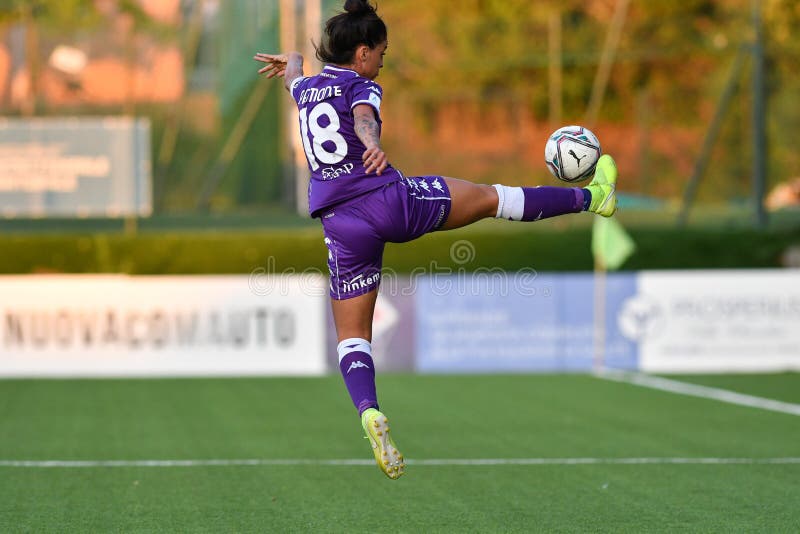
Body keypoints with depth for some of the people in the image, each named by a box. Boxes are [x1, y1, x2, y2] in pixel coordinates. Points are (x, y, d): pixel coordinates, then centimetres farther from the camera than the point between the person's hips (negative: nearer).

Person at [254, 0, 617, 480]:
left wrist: (289, 61, 65)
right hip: (392, 201, -4)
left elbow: (293, 71, 42)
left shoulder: (307, 89, 16)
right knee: (488, 197, 14)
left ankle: (369, 412, -17)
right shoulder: (362, 88, -1)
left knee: (352, 334, 7)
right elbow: (362, 117, -25)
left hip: (342, 223, 5)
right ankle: (591, 197, 27)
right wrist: (374, 145, -47)